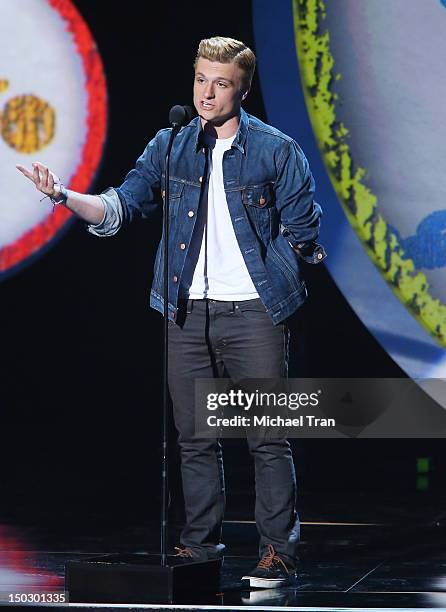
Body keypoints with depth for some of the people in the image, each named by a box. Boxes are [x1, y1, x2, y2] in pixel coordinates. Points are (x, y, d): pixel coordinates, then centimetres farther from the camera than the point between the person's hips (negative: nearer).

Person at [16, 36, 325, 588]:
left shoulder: (276, 150, 0)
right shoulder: (169, 147, 10)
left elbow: (302, 231, 2)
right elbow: (121, 206, 4)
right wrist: (66, 196, -11)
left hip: (254, 310, -4)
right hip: (188, 313, 4)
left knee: (267, 437, -3)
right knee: (194, 436, 9)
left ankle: (278, 553, 4)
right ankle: (199, 548, 19)